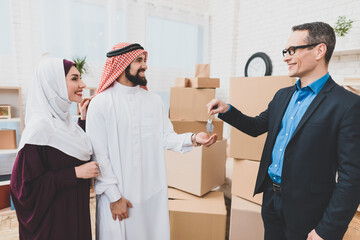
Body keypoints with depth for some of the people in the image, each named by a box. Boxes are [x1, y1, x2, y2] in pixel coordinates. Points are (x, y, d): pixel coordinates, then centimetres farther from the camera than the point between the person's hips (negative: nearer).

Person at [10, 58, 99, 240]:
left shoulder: (64, 118, 1)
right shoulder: (40, 126, -23)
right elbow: (27, 184, -22)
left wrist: (83, 119, 2)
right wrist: (75, 173, -22)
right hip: (54, 216, -8)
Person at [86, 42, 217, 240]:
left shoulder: (154, 100, 5)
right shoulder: (101, 103, -9)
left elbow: (165, 138, 5)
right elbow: (98, 155, -10)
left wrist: (192, 138, -14)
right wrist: (114, 196, -10)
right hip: (118, 195, -3)